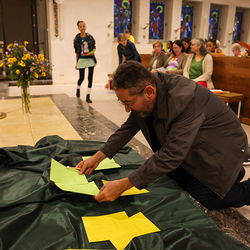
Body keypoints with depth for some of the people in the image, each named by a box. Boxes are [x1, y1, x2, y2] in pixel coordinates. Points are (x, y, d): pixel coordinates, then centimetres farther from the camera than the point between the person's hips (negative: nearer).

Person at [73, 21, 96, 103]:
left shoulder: (90, 37, 2)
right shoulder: (77, 39, 1)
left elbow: (94, 46, 12)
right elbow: (76, 51, 5)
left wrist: (93, 51, -11)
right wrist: (77, 63, 5)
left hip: (91, 59, 1)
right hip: (82, 59, -1)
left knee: (90, 78, -3)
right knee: (81, 78, 2)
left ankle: (88, 96, 4)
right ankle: (78, 89, 37)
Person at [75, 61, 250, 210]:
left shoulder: (184, 99, -39)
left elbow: (172, 155, -39)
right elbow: (129, 127, -3)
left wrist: (123, 185, -38)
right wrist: (97, 158, -7)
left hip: (224, 147, -7)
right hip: (195, 146, 8)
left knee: (201, 196, -11)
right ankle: (226, 173, 25)